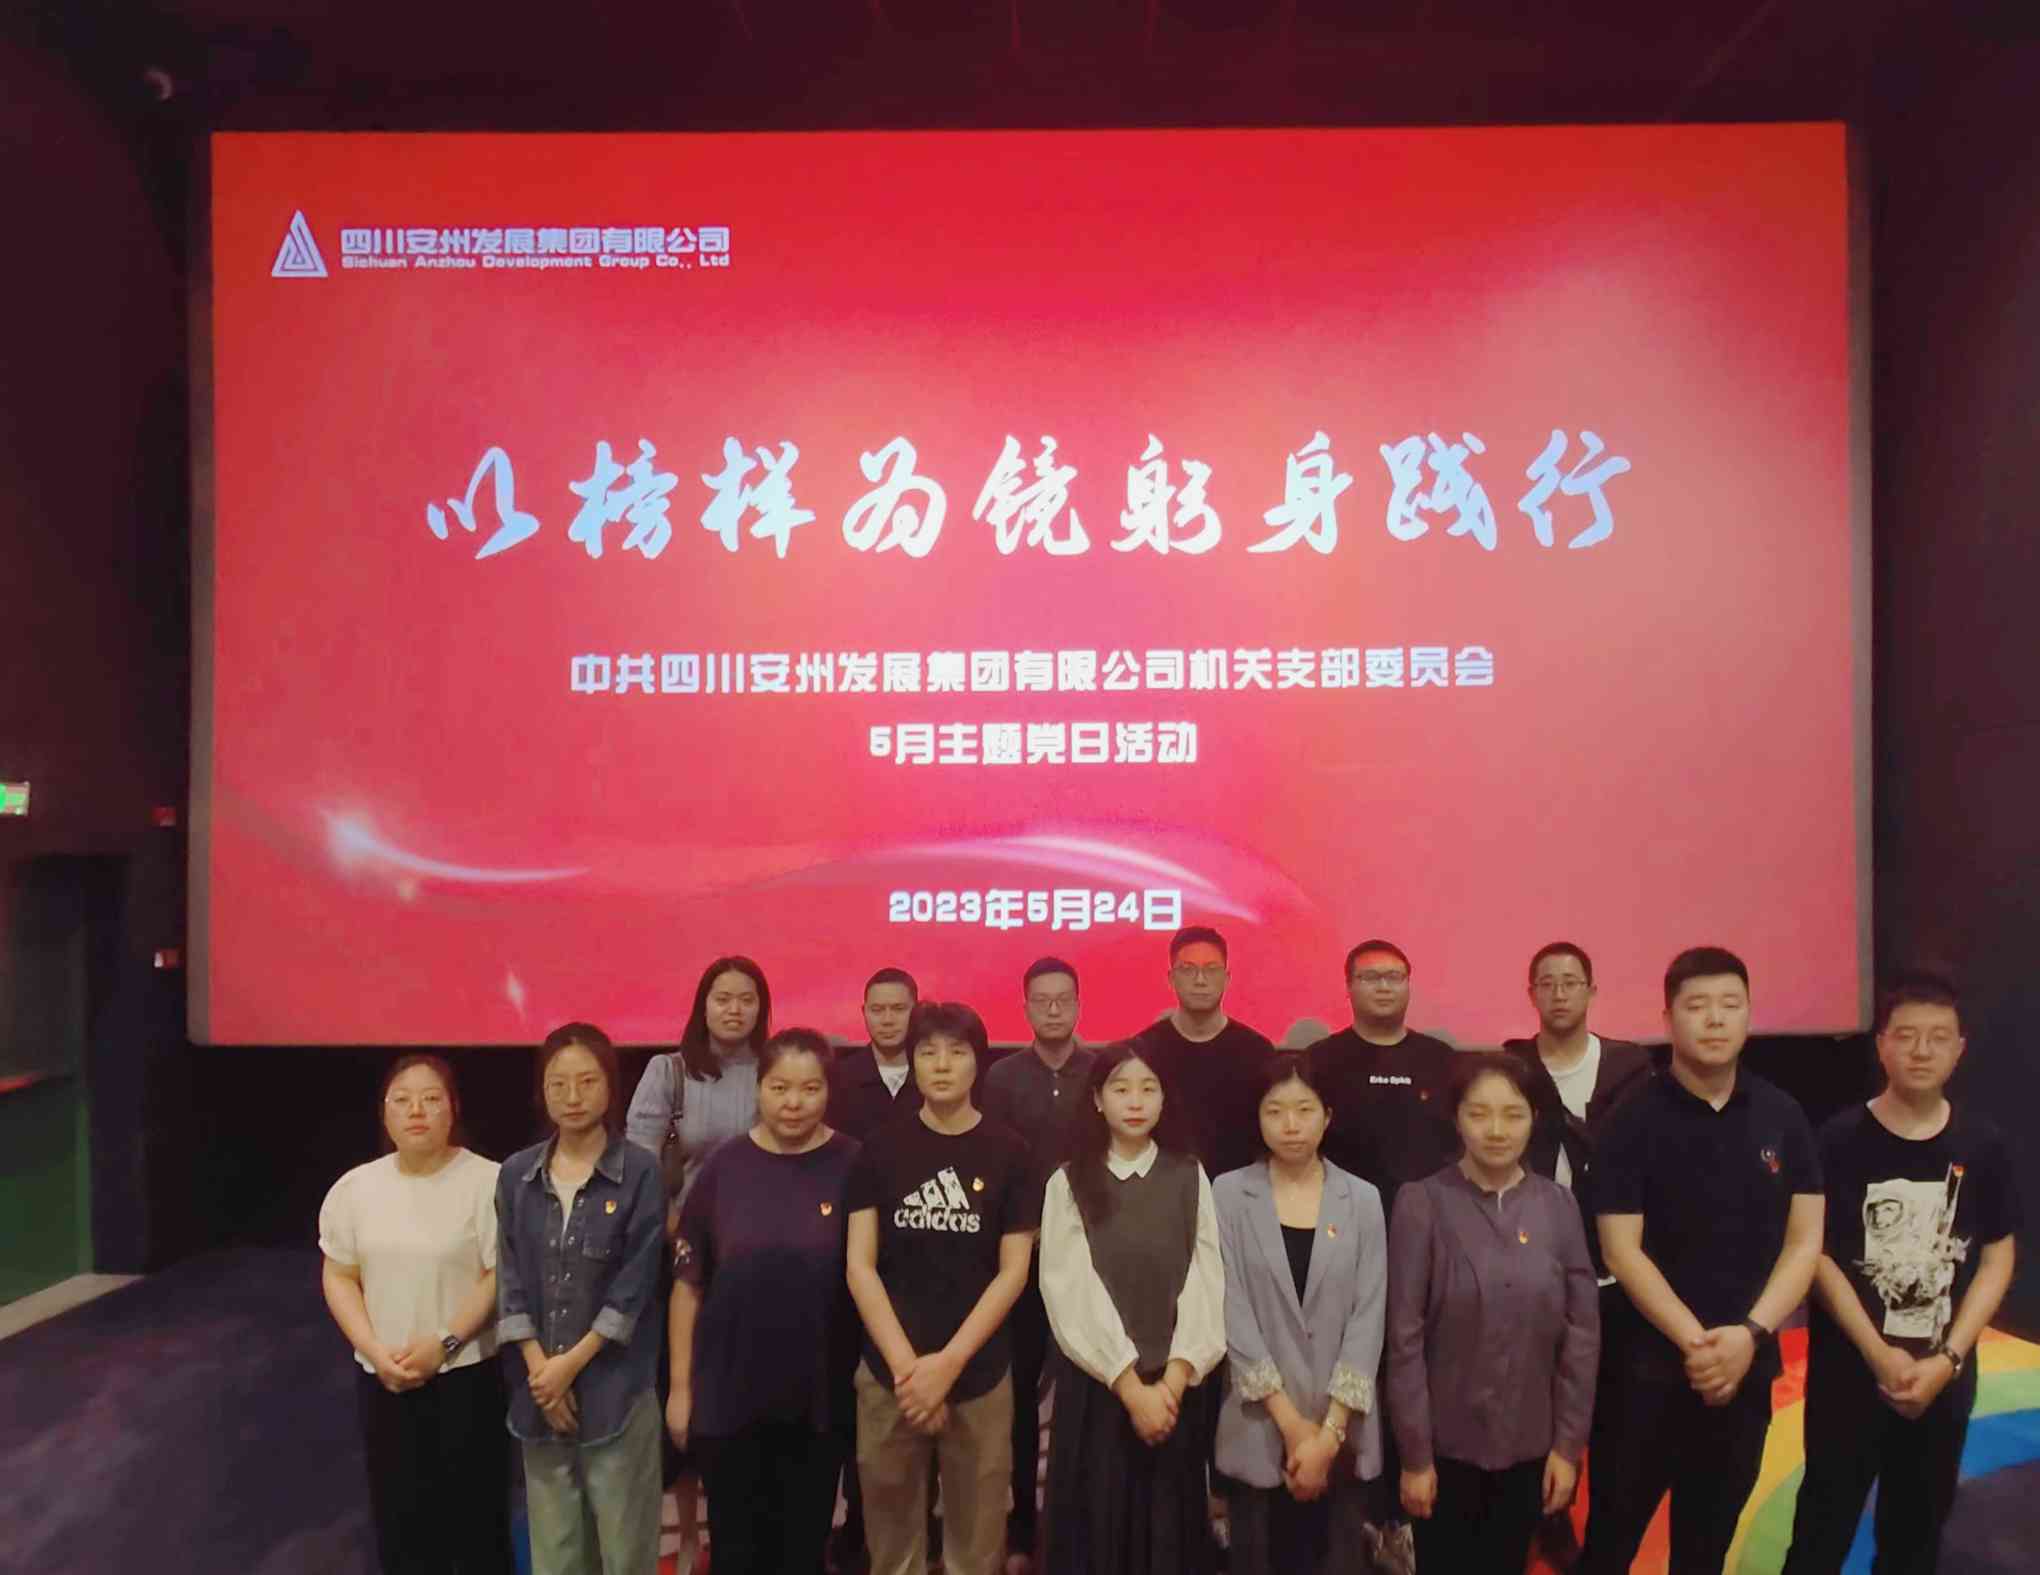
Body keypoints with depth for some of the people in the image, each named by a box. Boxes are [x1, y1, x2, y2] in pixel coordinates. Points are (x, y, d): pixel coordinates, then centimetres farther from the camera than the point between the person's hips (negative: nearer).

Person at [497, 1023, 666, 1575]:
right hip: (538, 1390, 3)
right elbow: (510, 1278, 2)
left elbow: (634, 1285, -9)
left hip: (616, 1387, -3)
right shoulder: (516, 1174, 4)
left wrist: (572, 1363, -12)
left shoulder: (640, 1172, -7)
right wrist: (539, 1368, -8)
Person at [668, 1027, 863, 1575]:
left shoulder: (854, 1166, -9)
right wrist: (680, 1386, 1)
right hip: (728, 1395, 1)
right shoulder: (724, 1168, -6)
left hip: (820, 1397, 0)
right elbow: (687, 1284, 1)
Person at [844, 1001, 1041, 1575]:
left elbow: (1012, 1271, -3)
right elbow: (859, 1265, -2)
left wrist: (948, 1362, -11)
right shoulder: (880, 1152, 0)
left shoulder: (1008, 1155, -2)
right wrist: (906, 1365, -11)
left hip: (979, 1374, 0)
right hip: (887, 1373, 1)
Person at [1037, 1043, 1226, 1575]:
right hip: (1096, 1383, -1)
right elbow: (1071, 1291, -7)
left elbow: (1206, 1281, -3)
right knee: (1099, 1521, 5)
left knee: (1171, 1523, 7)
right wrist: (1129, 1384, -12)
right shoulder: (1068, 1182, -2)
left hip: (1175, 1384, 1)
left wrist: (1174, 1376, -12)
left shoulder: (1190, 1176, 2)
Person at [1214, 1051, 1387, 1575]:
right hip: (1258, 1429, -1)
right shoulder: (1229, 1193, -4)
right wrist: (1291, 1422, -9)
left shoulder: (1363, 1199, 0)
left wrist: (1329, 1432, -9)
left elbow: (1368, 1318, -3)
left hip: (1344, 1433, 1)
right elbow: (1232, 1311, -7)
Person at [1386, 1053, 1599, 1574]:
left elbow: (1582, 1331, 1)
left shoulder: (1558, 1204, -2)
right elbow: (1404, 1336, -11)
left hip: (1529, 1446, 3)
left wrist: (1568, 1443, 0)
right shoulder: (1422, 1203, -12)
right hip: (1447, 1445, -3)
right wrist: (1414, 1454, -10)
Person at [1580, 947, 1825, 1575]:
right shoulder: (1635, 1120, -9)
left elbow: (1805, 1241, -1)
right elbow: (1621, 1251, -11)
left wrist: (1748, 1334, -13)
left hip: (1747, 1364, 3)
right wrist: (1694, 1340, -18)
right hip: (1645, 1362, -3)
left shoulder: (1782, 1116, 0)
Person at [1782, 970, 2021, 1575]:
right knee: (1827, 1519, 5)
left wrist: (1948, 1358, -7)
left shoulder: (1982, 1144, -2)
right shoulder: (1841, 1140, -10)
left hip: (1944, 1375, 3)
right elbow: (1817, 1255, -8)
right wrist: (1879, 1354, -13)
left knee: (1919, 1524, 16)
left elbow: (1997, 1258, 1)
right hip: (1849, 1369, -3)